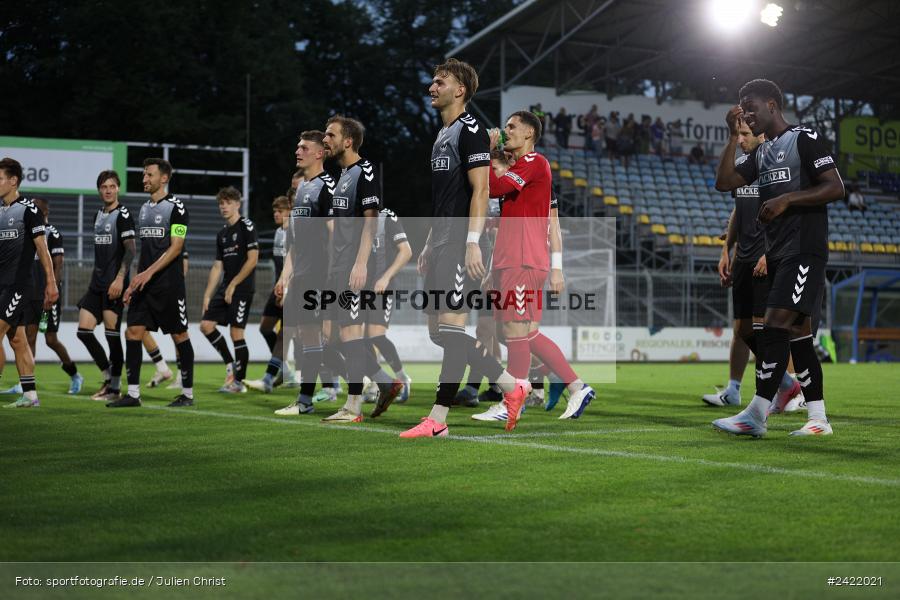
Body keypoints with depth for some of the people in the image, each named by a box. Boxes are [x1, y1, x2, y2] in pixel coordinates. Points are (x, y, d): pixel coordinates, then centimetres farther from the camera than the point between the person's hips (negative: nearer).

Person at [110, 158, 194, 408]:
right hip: (145, 283, 7)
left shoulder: (176, 206, -7)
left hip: (169, 284, -7)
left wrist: (149, 273, -20)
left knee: (179, 335, 0)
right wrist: (134, 283, 15)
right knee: (133, 332, -1)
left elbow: (175, 247, -14)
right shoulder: (144, 208, 16)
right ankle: (133, 394, 1)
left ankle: (188, 394, 9)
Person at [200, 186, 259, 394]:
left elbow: (252, 259, -13)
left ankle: (239, 382, 2)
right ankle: (230, 364, 13)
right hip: (225, 289, 8)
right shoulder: (222, 234, 16)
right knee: (206, 325, -1)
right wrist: (207, 295, 9)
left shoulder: (246, 226, -6)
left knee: (236, 333, -7)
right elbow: (217, 267, 16)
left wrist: (233, 285, -13)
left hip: (242, 289, -8)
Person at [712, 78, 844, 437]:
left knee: (775, 326, -15)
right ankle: (818, 419, 9)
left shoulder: (805, 139, -6)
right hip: (777, 252, 9)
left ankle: (756, 416, -17)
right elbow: (724, 183, 11)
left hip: (804, 250, -9)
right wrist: (734, 137, 7)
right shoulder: (761, 151, 19)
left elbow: (836, 188, -13)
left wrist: (786, 199, -18)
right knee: (798, 333, 6)